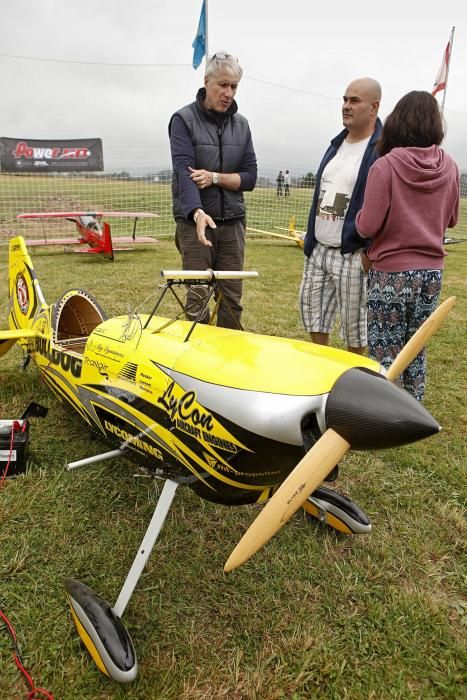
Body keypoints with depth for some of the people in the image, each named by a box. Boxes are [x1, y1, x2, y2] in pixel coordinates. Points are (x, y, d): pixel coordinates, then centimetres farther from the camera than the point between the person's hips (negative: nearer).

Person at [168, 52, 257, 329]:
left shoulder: (241, 124, 12)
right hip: (194, 220, -4)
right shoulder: (184, 119, -2)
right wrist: (197, 212, -33)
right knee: (198, 298, -4)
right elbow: (183, 171, -16)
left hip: (233, 222, 4)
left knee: (232, 299, 5)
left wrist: (216, 177, -12)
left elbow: (249, 177, 6)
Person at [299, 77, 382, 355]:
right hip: (318, 251, 8)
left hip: (353, 256, -8)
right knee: (313, 318, 15)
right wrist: (310, 243, 15)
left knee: (355, 329, 6)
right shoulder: (337, 144, 16)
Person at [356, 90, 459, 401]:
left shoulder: (386, 165, -14)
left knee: (385, 354, 5)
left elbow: (367, 226, -15)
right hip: (432, 271, 5)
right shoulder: (449, 166, 1)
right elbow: (451, 220, 11)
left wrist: (359, 214, 5)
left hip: (391, 272, -5)